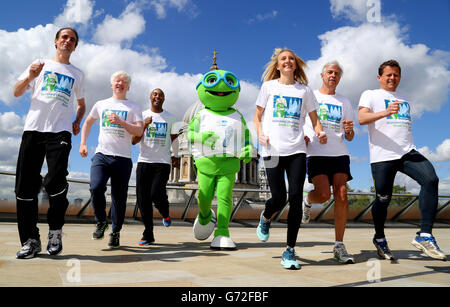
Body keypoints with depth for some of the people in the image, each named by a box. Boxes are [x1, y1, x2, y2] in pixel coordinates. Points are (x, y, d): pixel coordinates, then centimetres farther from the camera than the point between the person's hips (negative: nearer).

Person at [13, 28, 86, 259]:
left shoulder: (77, 74, 21)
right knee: (25, 185, -3)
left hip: (60, 131, -1)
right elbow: (17, 92, 11)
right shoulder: (40, 64, 18)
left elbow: (81, 104, 30)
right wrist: (30, 77, -8)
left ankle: (55, 231, 0)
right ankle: (30, 240, 7)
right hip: (33, 128, 1)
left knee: (55, 180, -20)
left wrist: (77, 123, 10)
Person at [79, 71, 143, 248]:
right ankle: (101, 222, 5)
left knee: (119, 197, 0)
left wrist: (120, 121, -15)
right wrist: (83, 143, 17)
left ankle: (116, 232, 16)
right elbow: (87, 123, 28)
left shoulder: (134, 107, 9)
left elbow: (139, 131, -3)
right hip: (101, 154, 1)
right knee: (96, 188, -19)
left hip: (123, 158, -1)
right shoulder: (101, 105, 16)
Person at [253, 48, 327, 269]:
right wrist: (260, 134, -7)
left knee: (296, 197, -8)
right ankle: (265, 218, 31)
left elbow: (314, 119, 16)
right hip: (273, 149, -1)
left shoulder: (304, 90, 15)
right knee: (279, 197, -6)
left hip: (297, 150, 2)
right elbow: (257, 116, 12)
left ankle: (289, 251, 1)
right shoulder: (269, 86, 12)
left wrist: (320, 133, -5)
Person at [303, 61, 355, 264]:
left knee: (341, 195, -10)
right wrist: (301, 135, -7)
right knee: (323, 194, -18)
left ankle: (339, 246, -1)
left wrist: (349, 130, -6)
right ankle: (307, 201, 19)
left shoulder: (344, 102, 20)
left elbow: (349, 137, 18)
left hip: (339, 153, 3)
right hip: (315, 153, -3)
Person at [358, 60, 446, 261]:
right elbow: (362, 118, -9)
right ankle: (380, 239, 22)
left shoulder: (405, 100, 28)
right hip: (382, 156, -5)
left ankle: (424, 236, -17)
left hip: (408, 152, 5)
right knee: (383, 199, -2)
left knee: (431, 180, -20)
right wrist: (385, 112, -25)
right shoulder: (370, 95, 9)